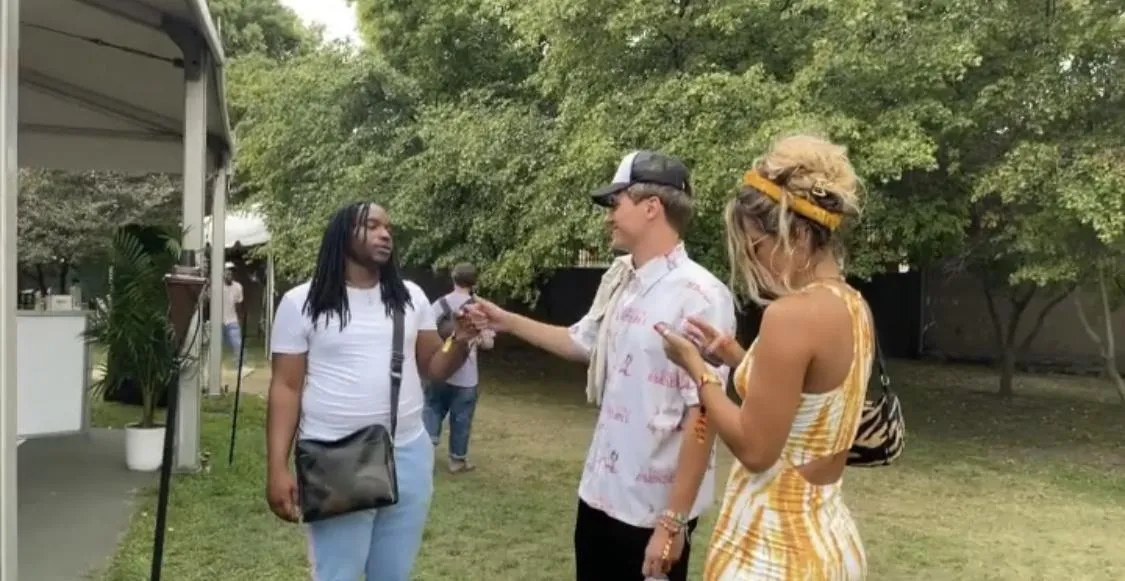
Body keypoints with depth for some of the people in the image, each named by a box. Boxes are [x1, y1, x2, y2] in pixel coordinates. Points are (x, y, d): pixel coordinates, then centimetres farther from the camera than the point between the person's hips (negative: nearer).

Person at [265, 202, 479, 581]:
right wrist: (277, 467, -9)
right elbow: (286, 387, -4)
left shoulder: (411, 297, 7)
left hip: (409, 455, 4)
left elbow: (432, 368, 10)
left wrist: (460, 342, -11)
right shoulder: (301, 303, -3)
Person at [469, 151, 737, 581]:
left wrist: (673, 521, -21)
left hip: (653, 510, -7)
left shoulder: (699, 296, -21)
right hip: (601, 493, 7)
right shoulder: (618, 281, 4)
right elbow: (581, 343, 22)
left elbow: (701, 415, -22)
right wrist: (507, 321, 20)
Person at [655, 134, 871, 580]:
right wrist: (740, 358, 11)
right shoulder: (854, 307, 4)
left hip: (775, 544, -9)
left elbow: (756, 449, -21)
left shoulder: (791, 313, -23)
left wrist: (696, 368, -10)